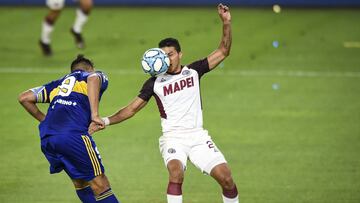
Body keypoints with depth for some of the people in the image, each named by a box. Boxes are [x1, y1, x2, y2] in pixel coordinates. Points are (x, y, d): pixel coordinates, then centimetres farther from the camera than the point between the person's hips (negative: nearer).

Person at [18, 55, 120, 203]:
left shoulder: (57, 84, 34)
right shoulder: (98, 76, 21)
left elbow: (24, 98, 27)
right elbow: (93, 80, -6)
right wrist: (95, 114, -11)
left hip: (46, 139, 6)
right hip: (73, 135, -6)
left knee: (80, 183, 21)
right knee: (100, 185, -3)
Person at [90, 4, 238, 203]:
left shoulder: (193, 71, 7)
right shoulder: (155, 83, 4)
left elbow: (223, 51, 6)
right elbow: (132, 108, 7)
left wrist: (226, 23, -7)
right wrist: (106, 121, -6)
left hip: (198, 136, 2)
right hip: (172, 138, -2)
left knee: (225, 177, -11)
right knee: (176, 172, -33)